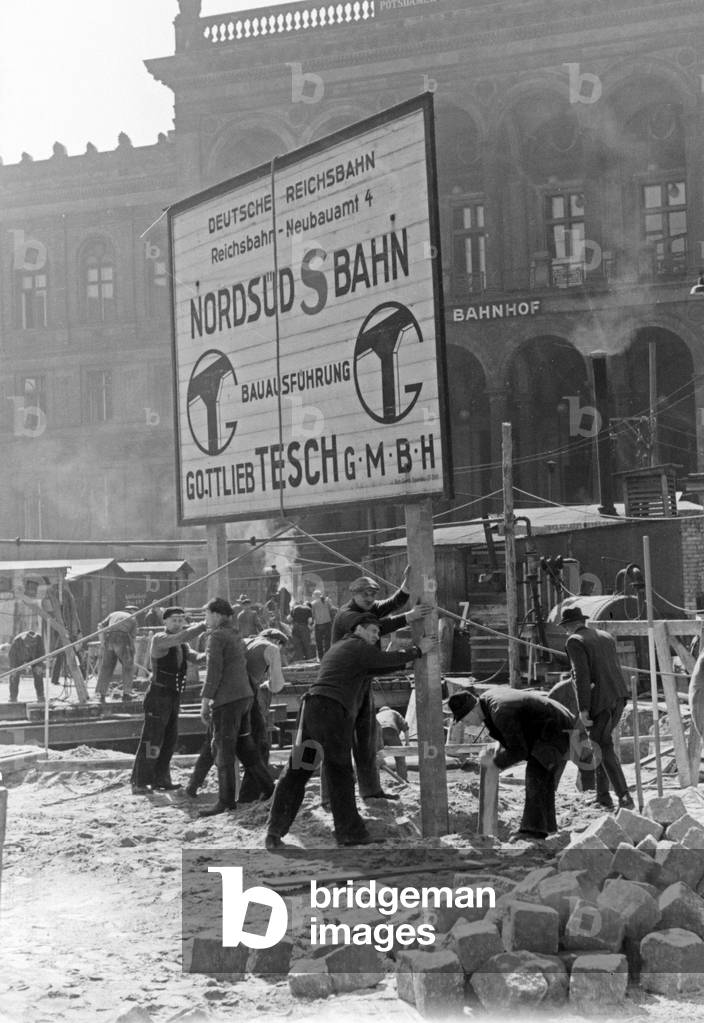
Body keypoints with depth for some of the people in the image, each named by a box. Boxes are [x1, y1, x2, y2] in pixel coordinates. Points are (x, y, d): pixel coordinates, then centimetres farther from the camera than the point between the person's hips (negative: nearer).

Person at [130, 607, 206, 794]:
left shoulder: (182, 646, 14)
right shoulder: (159, 639, -12)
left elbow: (197, 658, -1)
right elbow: (181, 637, -30)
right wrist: (203, 625, -28)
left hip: (174, 698, 8)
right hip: (158, 696, -8)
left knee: (170, 739, 11)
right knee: (151, 740, -10)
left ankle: (160, 779, 21)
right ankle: (139, 782, -7)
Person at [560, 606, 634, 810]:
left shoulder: (574, 642, -6)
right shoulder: (606, 636, 17)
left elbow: (582, 675, -14)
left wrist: (583, 709, -15)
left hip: (599, 700, -7)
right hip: (619, 696, 7)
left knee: (604, 748, 0)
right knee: (601, 743, 18)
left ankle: (624, 797, -6)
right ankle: (603, 796, 19)